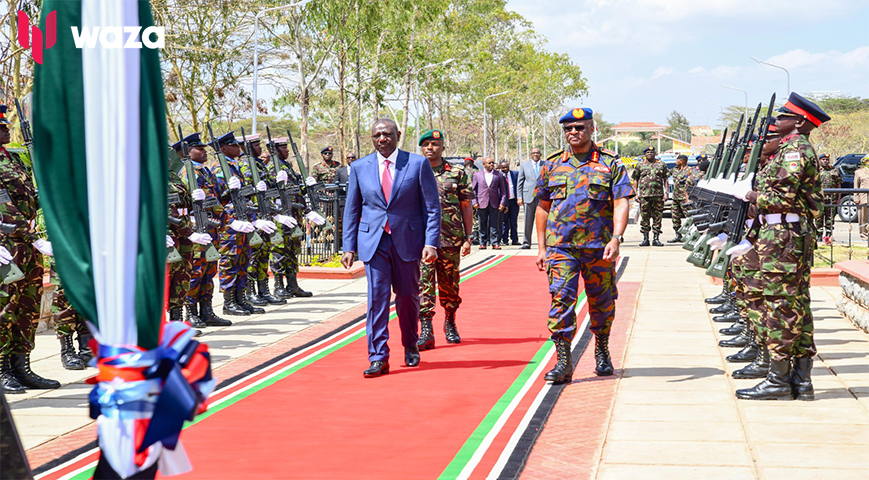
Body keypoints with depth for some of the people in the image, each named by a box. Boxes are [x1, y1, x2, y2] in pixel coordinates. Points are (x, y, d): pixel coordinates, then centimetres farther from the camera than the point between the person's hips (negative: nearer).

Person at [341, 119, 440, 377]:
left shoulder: (418, 164, -1)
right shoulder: (360, 168, 5)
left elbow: (432, 207, -2)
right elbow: (351, 210, 10)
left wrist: (431, 243, -10)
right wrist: (349, 247, 4)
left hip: (407, 240, -1)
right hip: (373, 240, 1)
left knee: (408, 296, 10)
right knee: (377, 297, -6)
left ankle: (410, 346, 32)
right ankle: (378, 358, -3)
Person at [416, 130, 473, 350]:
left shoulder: (457, 174, 6)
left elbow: (466, 207, 7)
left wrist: (468, 237, 2)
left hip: (451, 239, 0)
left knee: (450, 286, 9)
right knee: (423, 284, -9)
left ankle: (450, 324, 29)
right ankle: (426, 331, -10)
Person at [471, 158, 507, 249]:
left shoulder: (498, 175, 9)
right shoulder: (477, 175, 8)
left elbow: (503, 190, 9)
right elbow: (473, 189, 9)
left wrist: (502, 203, 0)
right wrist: (474, 202, -2)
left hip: (494, 204, 0)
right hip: (482, 204, 0)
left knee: (494, 225, -1)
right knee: (483, 225, 4)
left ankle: (495, 243, 2)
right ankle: (483, 243, 11)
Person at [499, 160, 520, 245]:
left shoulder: (515, 174, 6)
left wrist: (519, 198, -5)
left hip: (514, 201, 2)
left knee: (514, 221, 7)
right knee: (504, 222, 3)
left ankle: (514, 240, 11)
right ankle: (504, 240, 8)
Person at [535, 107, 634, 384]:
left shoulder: (610, 165, 4)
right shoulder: (552, 165, 10)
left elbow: (621, 205, -3)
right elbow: (543, 207, 15)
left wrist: (616, 239, -17)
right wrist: (542, 247, 11)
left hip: (599, 247, -1)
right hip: (561, 246, 1)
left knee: (602, 303, 9)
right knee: (561, 300, -10)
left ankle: (602, 353, 30)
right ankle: (563, 362, -9)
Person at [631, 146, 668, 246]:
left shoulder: (661, 165, 12)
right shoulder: (640, 165, 11)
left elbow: (665, 180, 11)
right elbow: (635, 180, 13)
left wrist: (666, 193, 2)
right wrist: (636, 193, 4)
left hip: (658, 195, 0)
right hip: (644, 196, 0)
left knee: (657, 217, 0)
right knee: (645, 217, 1)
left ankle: (656, 239, 6)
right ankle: (645, 239, 7)